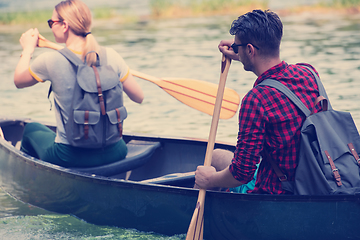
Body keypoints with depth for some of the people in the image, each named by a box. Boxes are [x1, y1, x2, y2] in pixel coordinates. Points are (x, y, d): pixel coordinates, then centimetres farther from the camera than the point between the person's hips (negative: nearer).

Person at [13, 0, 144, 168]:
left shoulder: (50, 61, -15)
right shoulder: (111, 56, -8)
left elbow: (18, 81, 6)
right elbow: (139, 97, 1)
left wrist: (28, 49, 23)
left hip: (71, 159, -2)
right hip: (114, 154, 3)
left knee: (31, 129, 31)